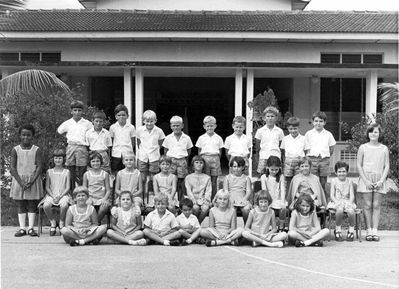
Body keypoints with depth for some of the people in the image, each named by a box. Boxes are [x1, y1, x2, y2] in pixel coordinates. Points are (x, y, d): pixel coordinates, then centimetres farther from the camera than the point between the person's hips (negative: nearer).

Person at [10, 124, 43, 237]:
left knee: (32, 205, 1)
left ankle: (31, 228, 2)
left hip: (33, 181, -1)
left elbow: (39, 167, -5)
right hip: (19, 180, 1)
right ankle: (22, 228, 4)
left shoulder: (37, 150, 0)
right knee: (21, 206, 3)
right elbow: (12, 168, -3)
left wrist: (31, 182, -16)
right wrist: (21, 182, -14)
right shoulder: (15, 150, 2)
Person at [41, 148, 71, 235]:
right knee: (46, 206, -32)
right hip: (51, 195, 1)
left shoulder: (66, 172, 9)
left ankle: (61, 223, -7)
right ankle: (53, 222, -5)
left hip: (63, 195, -1)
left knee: (64, 205, -35)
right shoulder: (49, 172, 13)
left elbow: (68, 188, 3)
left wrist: (60, 196, -11)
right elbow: (47, 187, 8)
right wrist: (53, 196, -9)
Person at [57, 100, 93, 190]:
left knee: (80, 174, -4)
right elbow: (58, 131, 23)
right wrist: (67, 136, 13)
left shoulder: (87, 123, 3)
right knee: (71, 174, 5)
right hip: (70, 147, 2)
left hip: (82, 148, -2)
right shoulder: (67, 123, 9)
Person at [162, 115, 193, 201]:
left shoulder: (186, 138, 4)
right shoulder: (168, 138, 5)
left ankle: (181, 200, 8)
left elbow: (189, 151, 12)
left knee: (181, 181, 0)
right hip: (171, 161, 0)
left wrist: (184, 159, 4)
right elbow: (165, 151, 12)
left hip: (182, 161, 0)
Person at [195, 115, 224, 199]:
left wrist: (216, 159, 5)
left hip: (215, 159, 1)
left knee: (214, 181, 3)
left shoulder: (218, 138, 7)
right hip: (204, 159, -1)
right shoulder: (201, 138, 6)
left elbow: (220, 151, 12)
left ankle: (213, 199, 9)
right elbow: (199, 151, 10)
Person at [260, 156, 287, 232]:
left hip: (278, 199, 1)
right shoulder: (264, 177, 4)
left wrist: (282, 202, -12)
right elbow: (264, 191, -1)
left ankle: (281, 228, -15)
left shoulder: (281, 177, 8)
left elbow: (282, 190, 2)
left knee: (283, 208, -29)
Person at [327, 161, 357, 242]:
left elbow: (352, 195, 4)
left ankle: (351, 231, -7)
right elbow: (332, 196, 0)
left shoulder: (349, 181, 10)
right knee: (340, 210, -35)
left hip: (347, 201, 2)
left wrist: (350, 203, -14)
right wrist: (337, 202, -17)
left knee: (351, 211, -31)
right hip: (336, 202, -2)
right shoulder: (334, 181, 5)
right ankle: (338, 230, -14)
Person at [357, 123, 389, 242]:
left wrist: (381, 181, -8)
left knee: (376, 205, 0)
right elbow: (359, 165, 0)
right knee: (368, 205, -1)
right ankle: (369, 231, 4)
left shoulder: (384, 149, 5)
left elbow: (387, 166, 4)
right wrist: (366, 181, -8)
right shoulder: (363, 148, 2)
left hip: (379, 180, 1)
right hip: (366, 179, -1)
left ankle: (375, 231, 3)